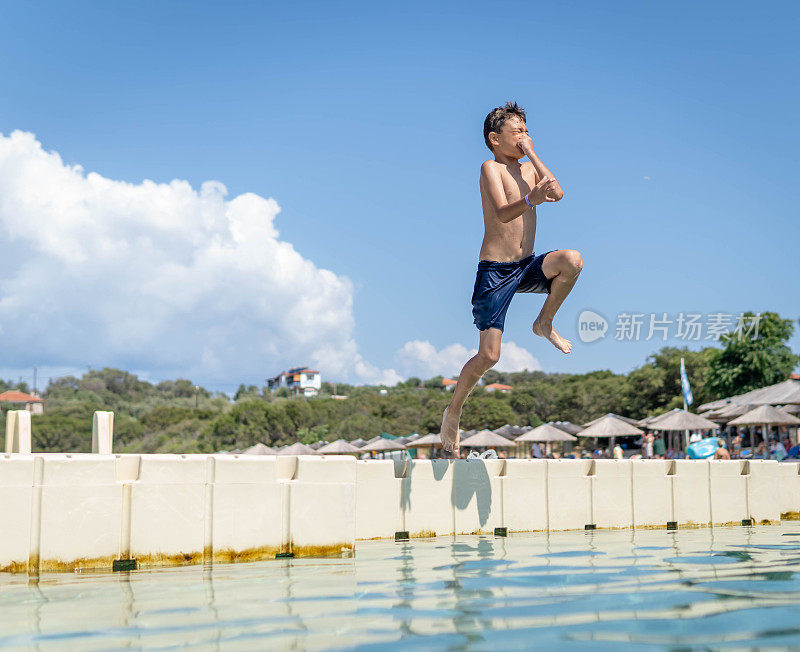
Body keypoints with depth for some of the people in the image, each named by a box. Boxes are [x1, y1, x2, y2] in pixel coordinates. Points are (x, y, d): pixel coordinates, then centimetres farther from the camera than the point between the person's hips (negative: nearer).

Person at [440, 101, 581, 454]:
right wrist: (531, 200, -43)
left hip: (528, 266, 6)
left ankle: (545, 323, -2)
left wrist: (531, 152, -6)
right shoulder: (491, 168, -7)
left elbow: (557, 193, -6)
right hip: (495, 270, -6)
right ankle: (453, 411, 15)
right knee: (489, 355, -9)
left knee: (572, 260, -25)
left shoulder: (528, 168, 12)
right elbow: (503, 213, -24)